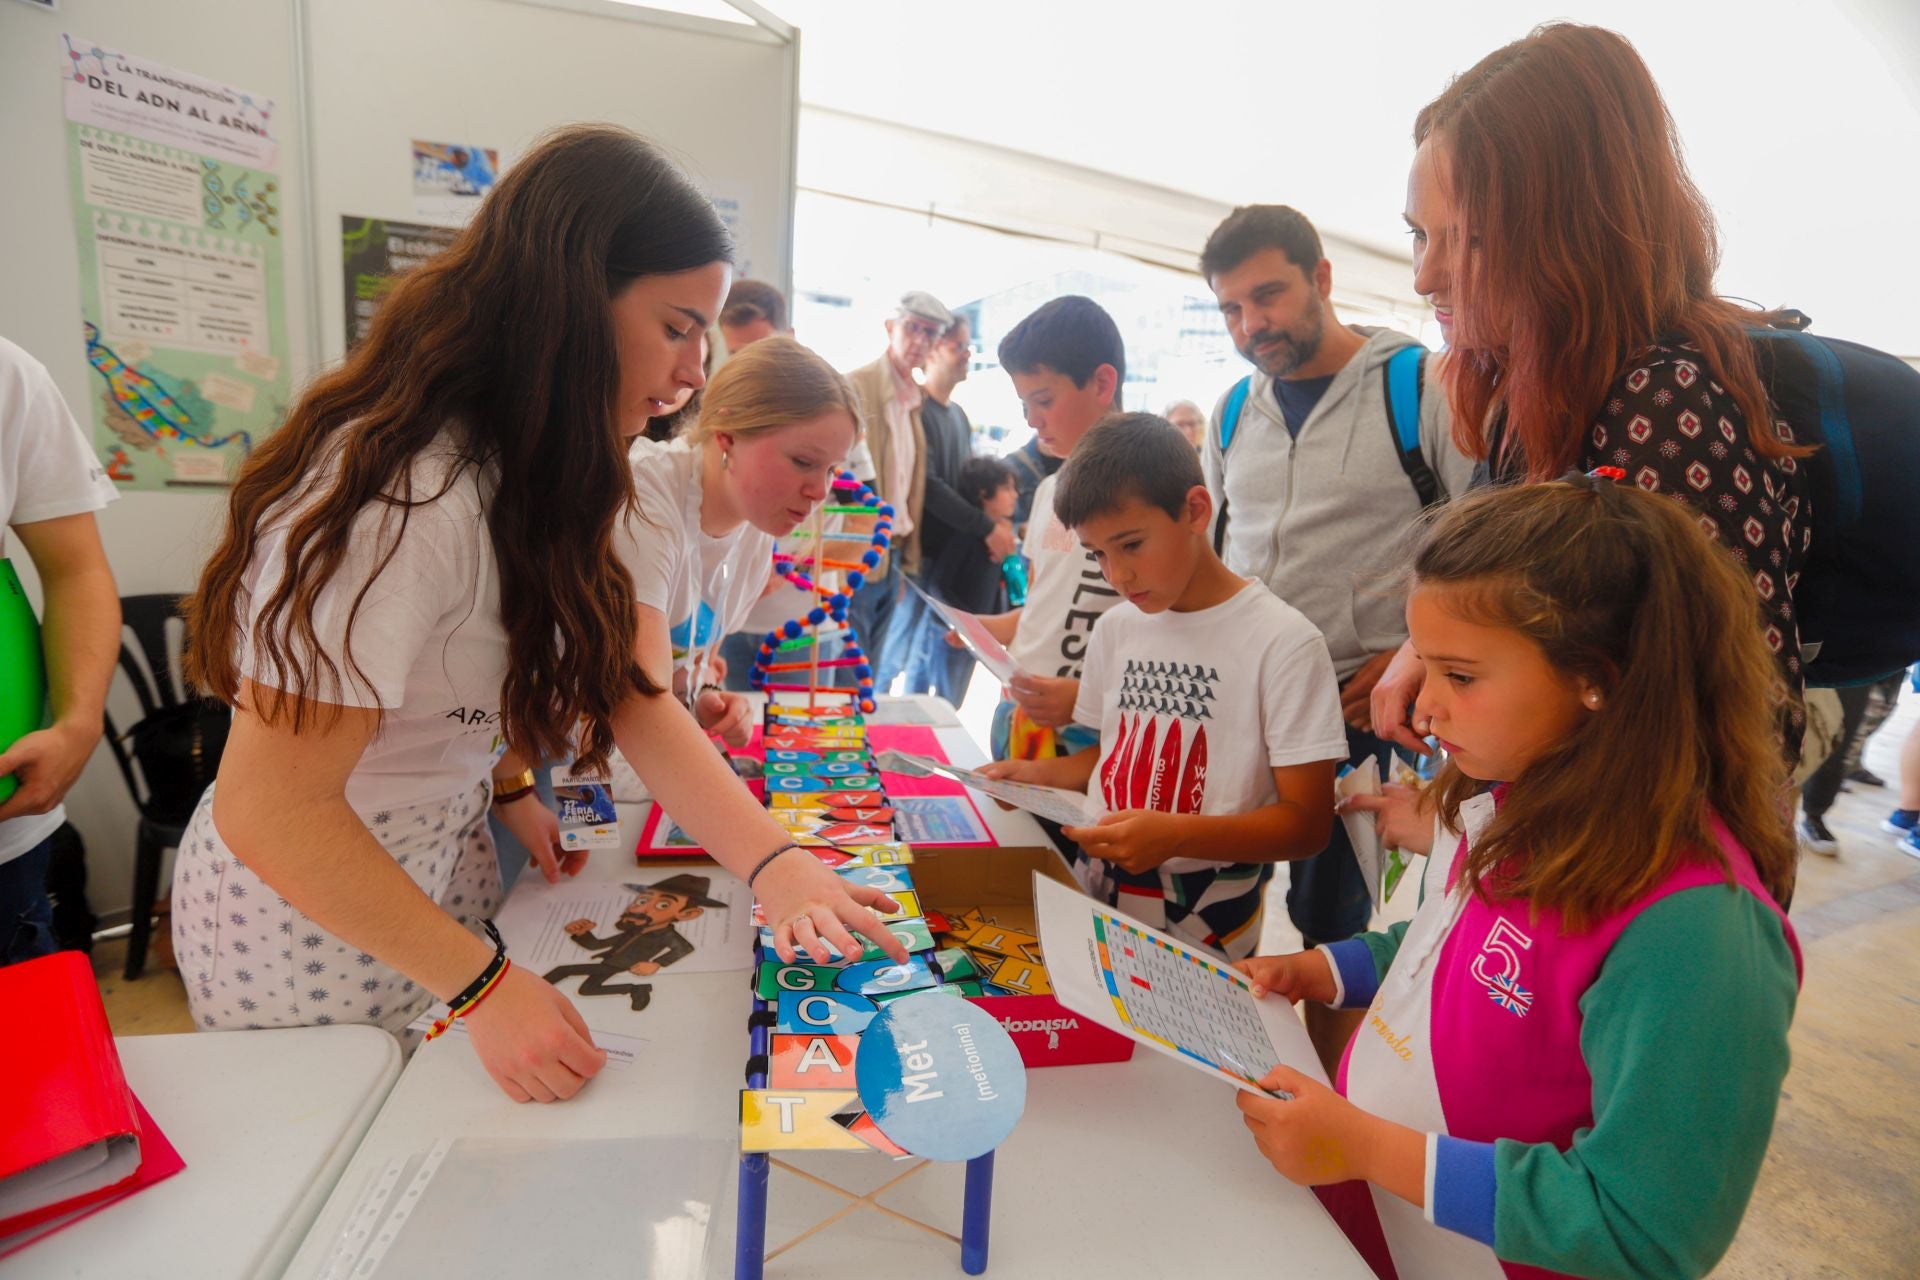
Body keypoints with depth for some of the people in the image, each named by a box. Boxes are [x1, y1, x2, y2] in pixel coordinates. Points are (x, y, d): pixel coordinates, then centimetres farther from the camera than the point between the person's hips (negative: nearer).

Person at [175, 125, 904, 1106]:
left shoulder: (526, 472, -2)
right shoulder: (403, 500, -32)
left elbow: (626, 685, -10)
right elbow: (268, 809, -28)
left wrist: (771, 862, -20)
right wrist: (482, 985, -23)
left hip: (441, 871, 8)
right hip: (312, 924, -7)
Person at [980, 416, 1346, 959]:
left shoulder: (1283, 642, -12)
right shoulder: (1115, 628, 7)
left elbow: (1306, 822, -12)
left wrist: (1175, 834, -25)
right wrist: (1040, 774, 0)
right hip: (1094, 891, 5)